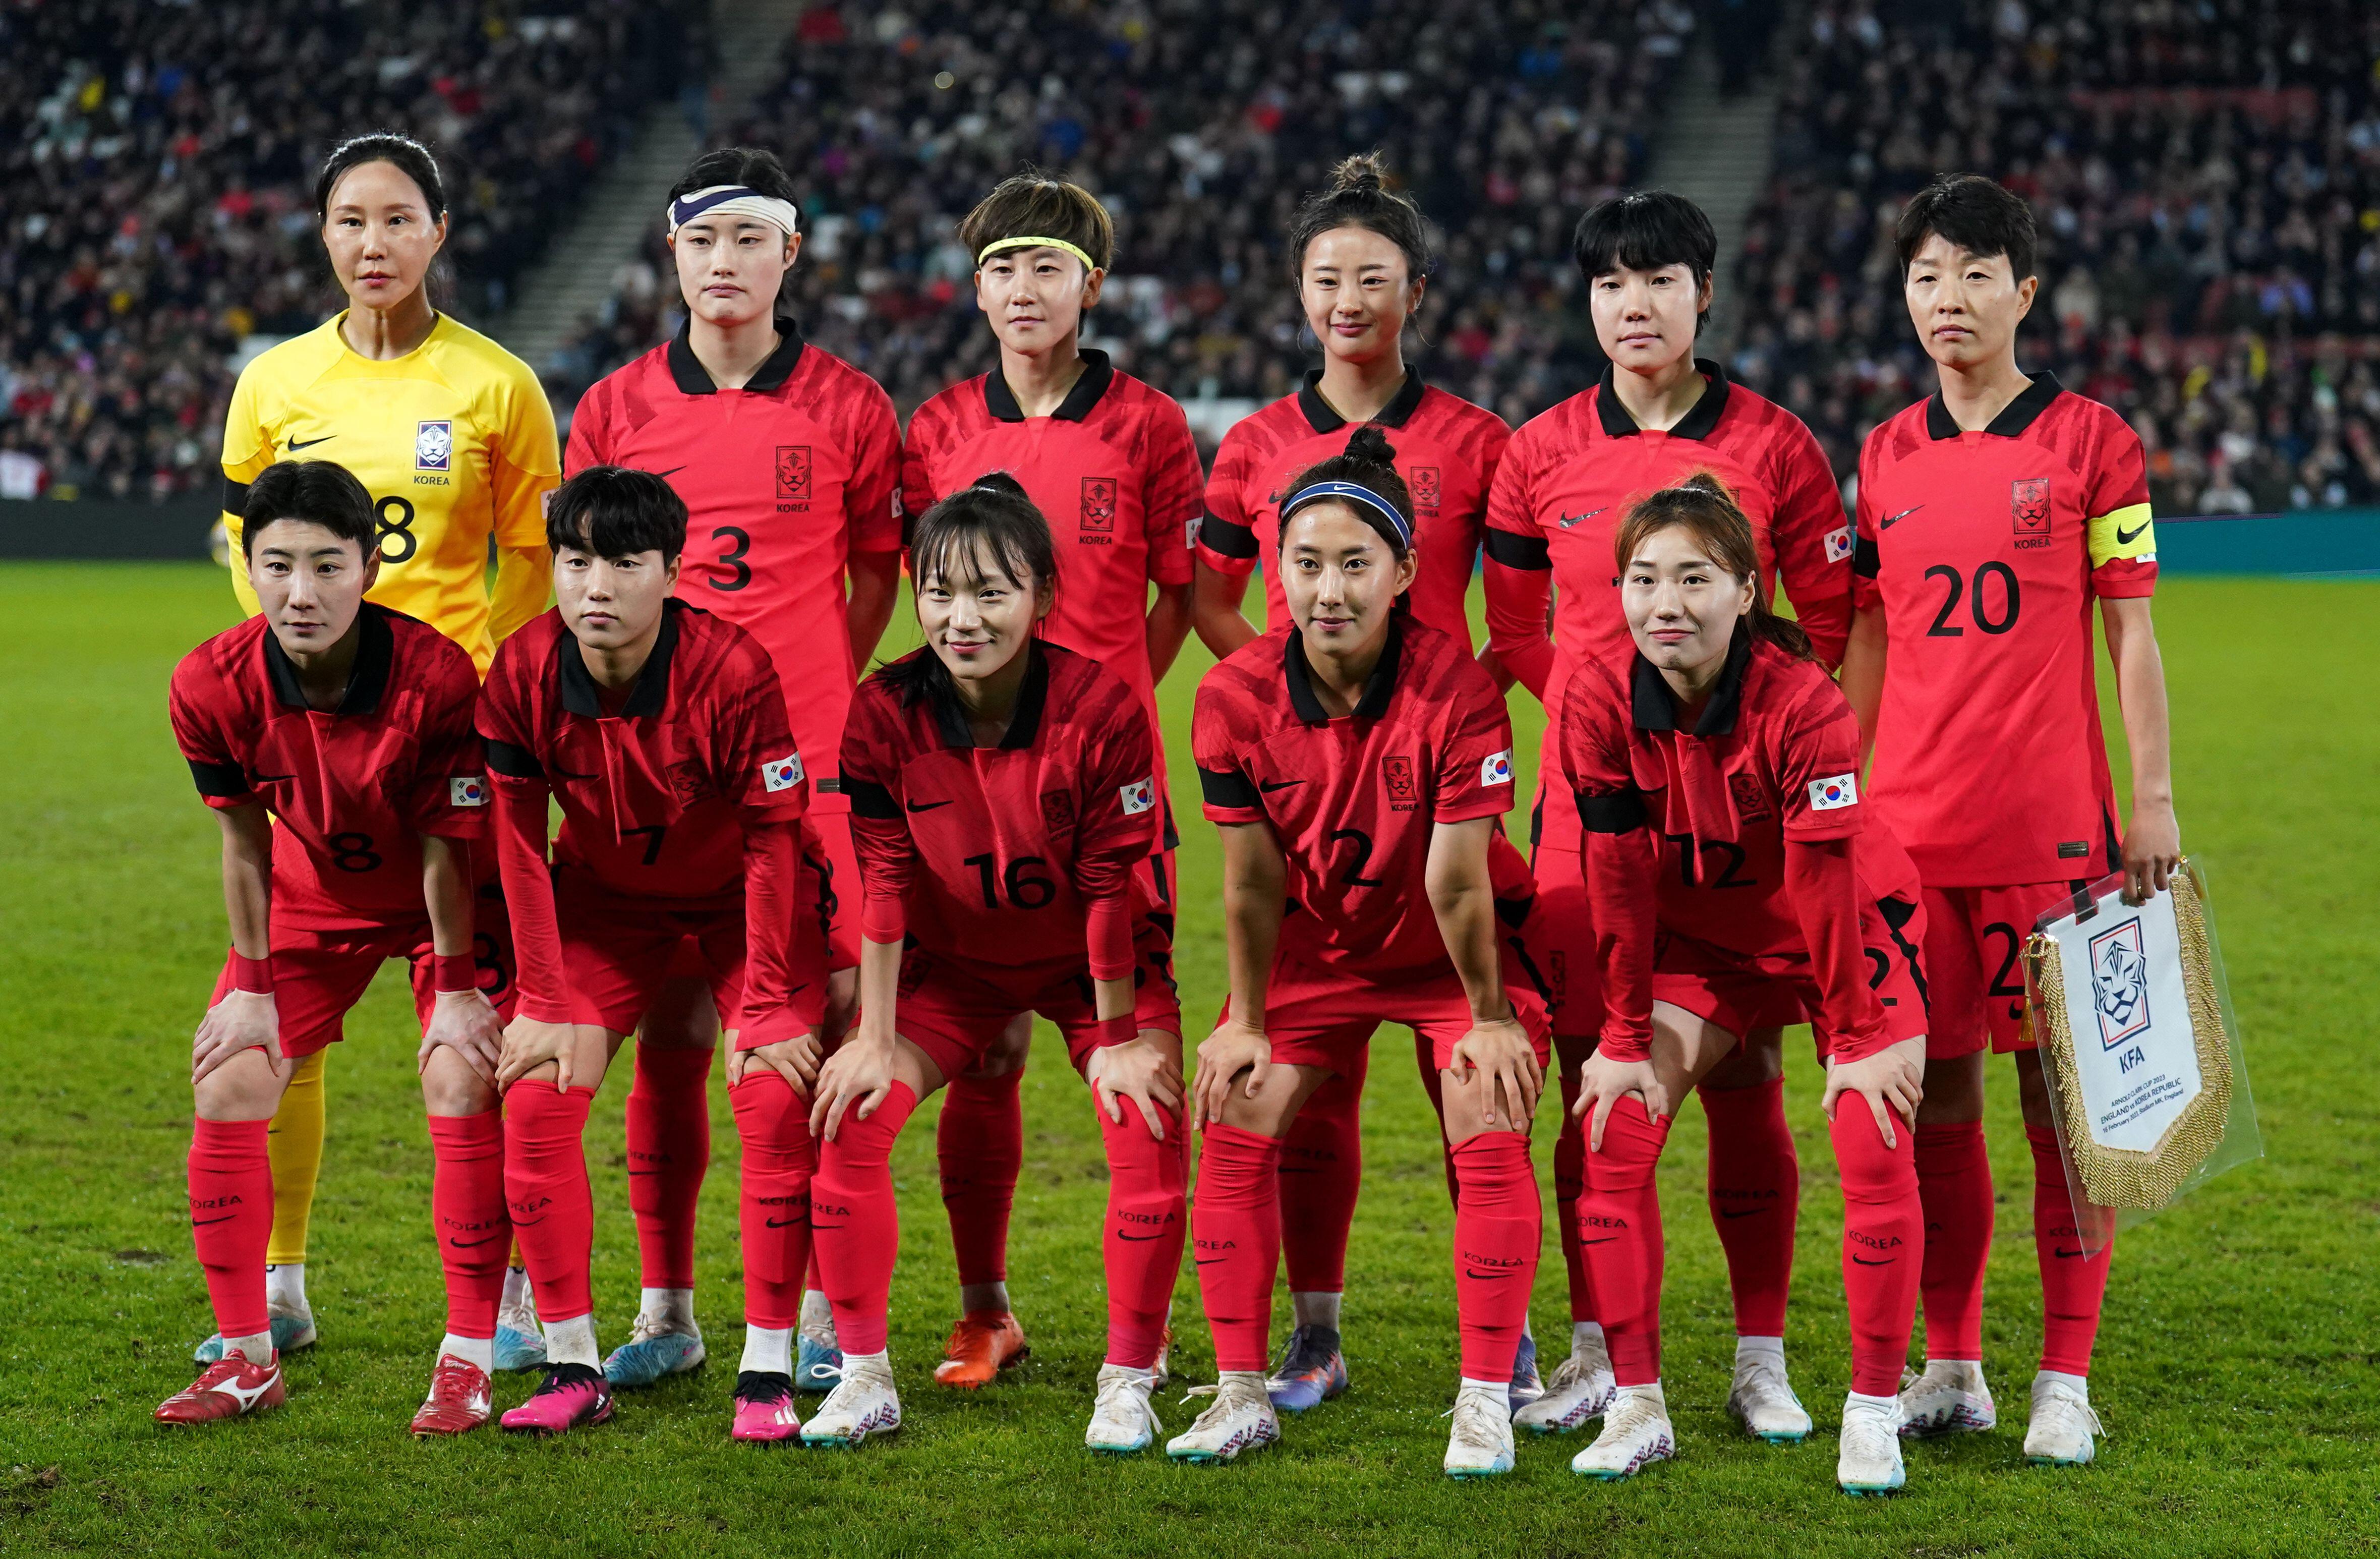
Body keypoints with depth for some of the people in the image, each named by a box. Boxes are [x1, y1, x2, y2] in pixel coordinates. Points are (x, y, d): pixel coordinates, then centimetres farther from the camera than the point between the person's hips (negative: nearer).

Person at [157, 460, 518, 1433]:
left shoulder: (436, 677, -33)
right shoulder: (213, 686, -25)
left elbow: (445, 854, -22)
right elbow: (246, 841, -10)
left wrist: (457, 989, -15)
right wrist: (251, 986, -5)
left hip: (446, 903, -3)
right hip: (313, 897, 3)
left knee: (463, 1086, -19)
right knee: (228, 1085, -5)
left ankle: (468, 1361, -8)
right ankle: (247, 1359, 8)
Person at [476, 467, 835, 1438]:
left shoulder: (733, 673, -29)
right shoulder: (521, 675, -20)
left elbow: (773, 846, -21)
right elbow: (521, 848, -10)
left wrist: (770, 1007, -20)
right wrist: (548, 1003, -11)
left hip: (741, 902, -3)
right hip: (605, 902, 3)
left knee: (778, 1099, -19)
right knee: (534, 1097, -10)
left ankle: (768, 1373, -9)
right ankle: (572, 1369, 0)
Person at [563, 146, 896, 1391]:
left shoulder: (847, 408, 2)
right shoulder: (615, 410, 6)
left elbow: (875, 573, 11)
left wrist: (811, 699, 7)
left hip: (806, 766, -1)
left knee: (820, 1026, -1)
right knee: (669, 1032, 4)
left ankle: (820, 1313, 8)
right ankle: (665, 1311, 13)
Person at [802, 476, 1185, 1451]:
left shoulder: (1102, 711, -26)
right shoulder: (884, 713, -20)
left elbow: (1113, 886, -20)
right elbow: (882, 883, -14)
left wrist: (1117, 1037, -14)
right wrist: (875, 1038, -11)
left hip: (1092, 963, -2)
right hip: (953, 960, 2)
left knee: (1149, 1136, -20)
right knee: (850, 1117, -13)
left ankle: (1128, 1384, -3)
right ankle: (864, 1379, -1)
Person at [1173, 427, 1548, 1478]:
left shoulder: (1455, 687, -28)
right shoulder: (1237, 695, -19)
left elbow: (1457, 883, -22)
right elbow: (1253, 880, -9)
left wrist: (1489, 1018, -14)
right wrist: (1246, 1019, -3)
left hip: (1452, 954, -3)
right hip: (1316, 946, 3)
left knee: (1490, 1134, -18)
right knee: (1234, 1124, -7)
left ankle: (1486, 1402, -8)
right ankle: (1240, 1395, 2)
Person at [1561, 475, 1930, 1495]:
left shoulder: (1802, 703, -30)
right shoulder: (1600, 701, -21)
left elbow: (1824, 882, -26)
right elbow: (1617, 877, -15)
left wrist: (1855, 1039, -20)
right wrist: (1626, 1039, -11)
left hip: (1846, 928, -3)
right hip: (1699, 933, 3)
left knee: (1877, 1150, -16)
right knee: (1614, 1127, -10)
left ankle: (1874, 1414, -2)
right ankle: (1637, 1408, -2)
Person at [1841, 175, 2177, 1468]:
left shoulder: (2088, 440, 0)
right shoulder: (1887, 456, 11)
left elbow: (2130, 634, 1)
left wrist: (2152, 797, -4)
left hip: (2051, 823, -3)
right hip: (1911, 824, 3)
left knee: (2058, 1087, -1)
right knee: (1936, 1090, 7)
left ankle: (2066, 1380, 5)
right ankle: (1951, 1365, 16)